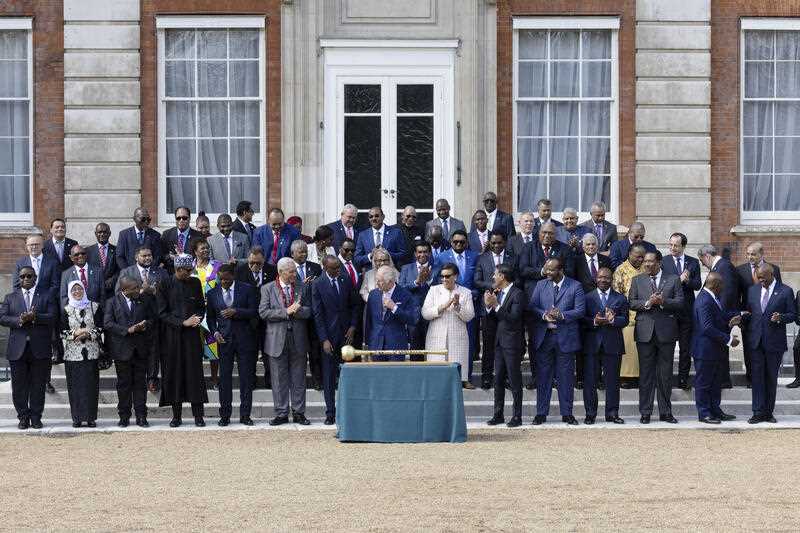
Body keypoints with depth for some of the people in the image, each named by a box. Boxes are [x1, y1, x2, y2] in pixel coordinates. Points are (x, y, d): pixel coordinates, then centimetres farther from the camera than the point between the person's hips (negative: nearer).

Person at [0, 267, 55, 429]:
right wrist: (19, 320, -16)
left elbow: (53, 317, -3)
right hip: (18, 349, 1)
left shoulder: (46, 295, 9)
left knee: (38, 385, 2)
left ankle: (36, 418, 10)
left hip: (40, 348, -1)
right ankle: (23, 417, 11)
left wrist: (35, 317, -19)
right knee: (19, 386, 2)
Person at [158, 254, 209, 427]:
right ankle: (176, 415, 7)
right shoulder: (166, 285, -2)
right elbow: (162, 313, -5)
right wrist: (182, 323, -14)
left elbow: (202, 306, 13)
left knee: (195, 372, -1)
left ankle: (198, 415, 2)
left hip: (192, 335, 2)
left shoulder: (195, 283, 6)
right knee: (174, 373, 1)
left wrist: (197, 319, -8)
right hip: (172, 335, -2)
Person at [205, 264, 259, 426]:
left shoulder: (247, 289, 2)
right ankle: (224, 415, 7)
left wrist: (236, 312, -15)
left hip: (244, 338, -1)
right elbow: (210, 317, 14)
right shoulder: (212, 294, 8)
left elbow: (254, 312, -2)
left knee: (247, 378, 1)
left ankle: (245, 415, 7)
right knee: (224, 378, 1)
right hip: (224, 339, 1)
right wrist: (215, 332, -3)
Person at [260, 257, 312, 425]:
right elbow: (263, 312, -8)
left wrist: (295, 310, -17)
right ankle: (281, 413, 9)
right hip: (277, 340, -1)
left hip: (298, 340, 1)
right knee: (279, 379, 3)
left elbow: (309, 311, 2)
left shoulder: (302, 287, 7)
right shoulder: (268, 289, 2)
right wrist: (286, 312, -15)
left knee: (298, 378, 6)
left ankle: (298, 413, 12)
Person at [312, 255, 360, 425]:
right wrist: (324, 339, -11)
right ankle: (330, 413, 6)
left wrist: (353, 327, 0)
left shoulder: (346, 280, 4)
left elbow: (355, 305, 12)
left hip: (346, 333, 2)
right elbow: (317, 314, -6)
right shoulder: (318, 284, -5)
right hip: (329, 335, -2)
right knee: (329, 376, 1)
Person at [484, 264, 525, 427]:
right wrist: (488, 306, -4)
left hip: (512, 342, -8)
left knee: (515, 380, -3)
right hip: (499, 341, 8)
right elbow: (492, 319, 13)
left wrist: (496, 305, -23)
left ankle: (517, 416, 2)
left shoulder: (517, 294, -12)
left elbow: (514, 317, -21)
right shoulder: (498, 293, 13)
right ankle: (498, 414, 16)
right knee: (498, 379, 10)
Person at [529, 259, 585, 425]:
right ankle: (541, 413, 9)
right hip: (544, 336, 2)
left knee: (566, 376, 3)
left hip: (566, 337, -2)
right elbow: (531, 306, 3)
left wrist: (562, 315, -19)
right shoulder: (541, 285, 9)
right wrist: (544, 315, -16)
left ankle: (566, 413, 11)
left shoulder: (575, 287, 1)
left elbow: (580, 310, -5)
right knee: (543, 375, 3)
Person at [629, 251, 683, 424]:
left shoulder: (673, 280, 6)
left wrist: (663, 302, -17)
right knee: (646, 374, 2)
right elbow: (631, 303, 3)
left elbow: (680, 302, -1)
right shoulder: (637, 281, 10)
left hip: (666, 331, -1)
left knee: (665, 374, 4)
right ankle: (645, 412, 7)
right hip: (645, 332, 1)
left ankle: (665, 412, 12)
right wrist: (647, 303, -14)